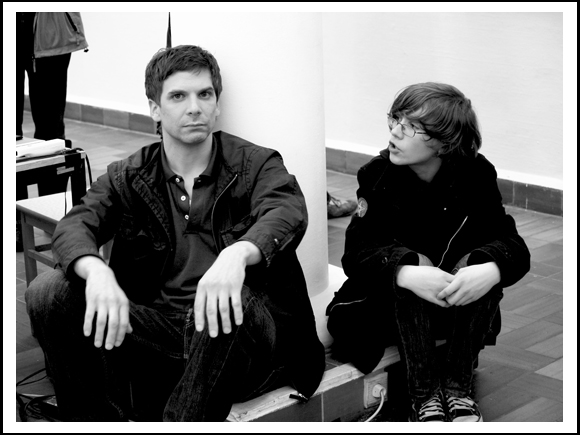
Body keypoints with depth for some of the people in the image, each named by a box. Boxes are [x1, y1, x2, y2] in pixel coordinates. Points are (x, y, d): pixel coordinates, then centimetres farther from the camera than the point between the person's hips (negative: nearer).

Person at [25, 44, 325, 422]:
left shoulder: (256, 164, 6)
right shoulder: (128, 177, 12)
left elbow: (288, 213, -16)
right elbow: (74, 225, -5)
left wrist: (237, 253, -40)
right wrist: (96, 271, -30)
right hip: (156, 329, 3)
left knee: (224, 303, -37)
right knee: (48, 293, -16)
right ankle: (99, 421, -11)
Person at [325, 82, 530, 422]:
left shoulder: (476, 174, -12)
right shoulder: (378, 174, -14)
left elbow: (513, 244, -17)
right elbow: (356, 253, -21)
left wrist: (490, 270, -42)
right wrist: (407, 273, -42)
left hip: (460, 305, 1)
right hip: (396, 303, -1)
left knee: (483, 260, -28)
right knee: (407, 261, -31)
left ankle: (459, 386, -19)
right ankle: (424, 394, -24)